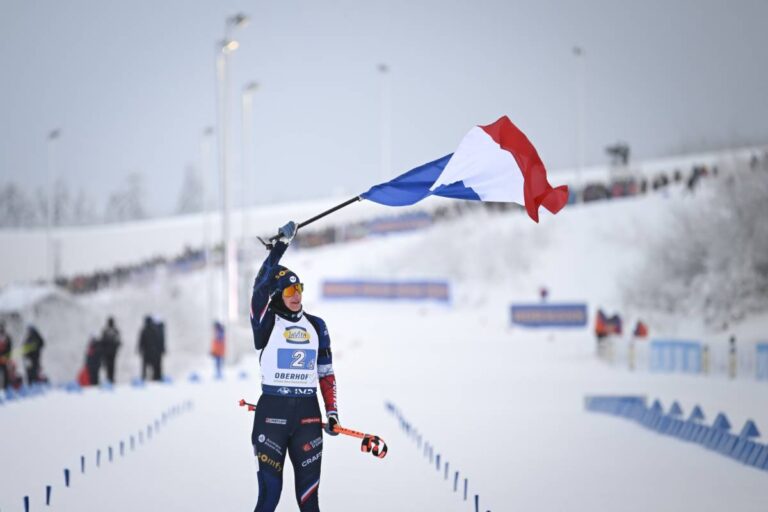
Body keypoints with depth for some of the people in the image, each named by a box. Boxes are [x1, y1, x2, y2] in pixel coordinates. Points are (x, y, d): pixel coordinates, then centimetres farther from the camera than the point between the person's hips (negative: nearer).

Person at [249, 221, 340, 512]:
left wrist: (332, 411, 7)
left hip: (308, 413, 4)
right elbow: (261, 286, -18)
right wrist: (281, 245, -21)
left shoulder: (316, 326, 11)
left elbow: (326, 372, 15)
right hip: (272, 411, -4)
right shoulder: (267, 322, -1)